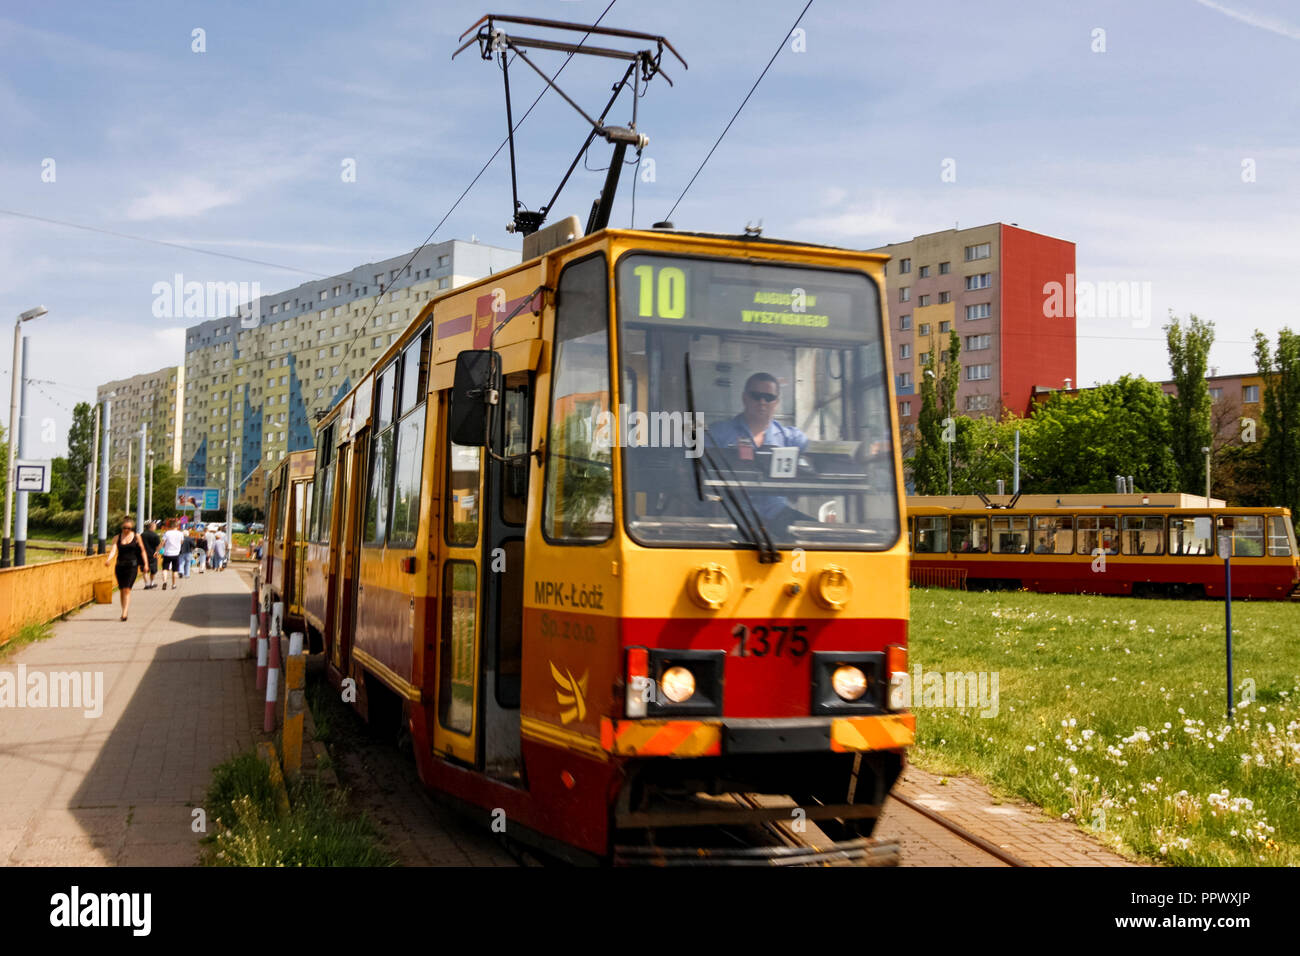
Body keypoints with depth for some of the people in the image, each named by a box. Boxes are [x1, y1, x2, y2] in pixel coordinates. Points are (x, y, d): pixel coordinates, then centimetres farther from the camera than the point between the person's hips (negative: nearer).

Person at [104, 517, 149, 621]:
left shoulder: (136, 537, 3)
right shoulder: (117, 538, 5)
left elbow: (142, 551, 10)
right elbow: (113, 550, -8)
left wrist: (146, 563, 6)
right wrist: (108, 559, -26)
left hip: (132, 566, -3)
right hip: (120, 565, 3)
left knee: (126, 589, -13)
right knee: (121, 590, 9)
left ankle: (124, 614, -17)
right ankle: (126, 608, 25)